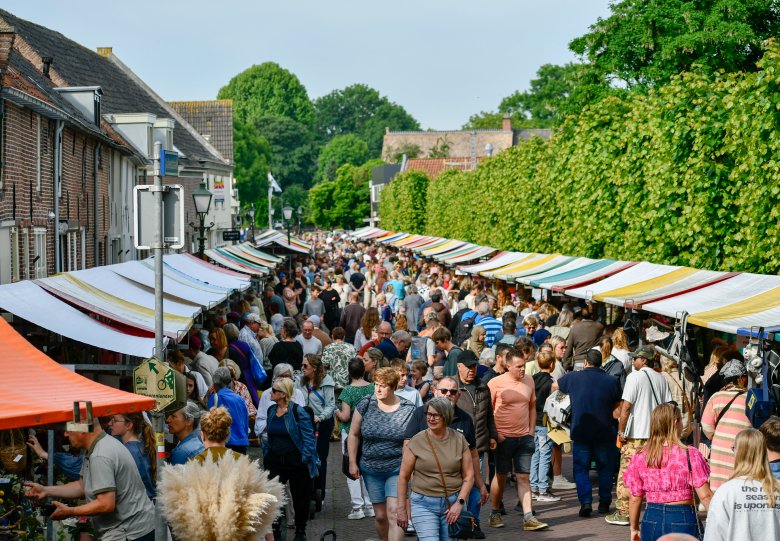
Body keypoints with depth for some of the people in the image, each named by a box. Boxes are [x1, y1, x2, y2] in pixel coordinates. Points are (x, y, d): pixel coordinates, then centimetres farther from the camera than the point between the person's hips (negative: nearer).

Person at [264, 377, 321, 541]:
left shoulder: (298, 412, -14)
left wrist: (305, 459, -14)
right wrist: (266, 455, 13)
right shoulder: (271, 410, 5)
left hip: (296, 461, -5)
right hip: (275, 461, 5)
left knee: (300, 497, 9)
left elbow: (309, 437, -12)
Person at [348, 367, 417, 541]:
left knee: (394, 513, -15)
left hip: (398, 469, -3)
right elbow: (354, 435, 6)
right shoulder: (365, 405, -3)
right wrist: (352, 463, 3)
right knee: (380, 515, 10)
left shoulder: (408, 410, -7)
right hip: (371, 470, 3)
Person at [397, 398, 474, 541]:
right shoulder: (417, 441, -4)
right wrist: (401, 509, 0)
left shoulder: (459, 440, 1)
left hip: (453, 503, 2)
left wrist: (460, 502, -8)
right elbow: (403, 477, 0)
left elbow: (469, 475, 3)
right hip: (424, 505, -2)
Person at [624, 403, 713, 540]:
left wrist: (634, 529, 17)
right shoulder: (690, 455, -10)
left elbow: (635, 499, 5)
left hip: (652, 520, 3)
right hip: (682, 518, -3)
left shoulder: (640, 458, -1)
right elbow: (705, 496, -9)